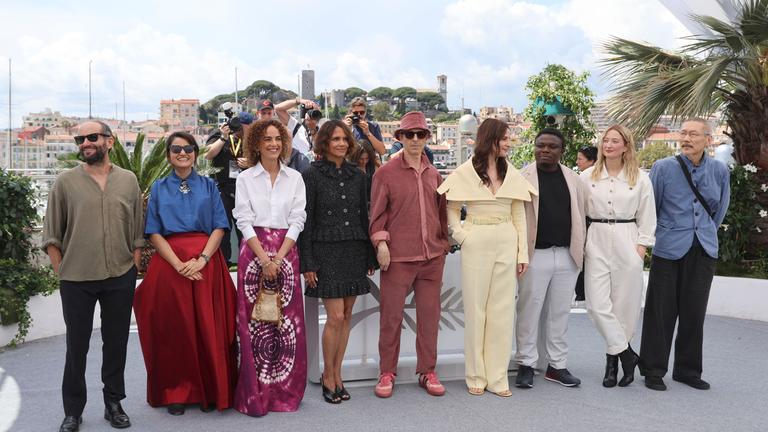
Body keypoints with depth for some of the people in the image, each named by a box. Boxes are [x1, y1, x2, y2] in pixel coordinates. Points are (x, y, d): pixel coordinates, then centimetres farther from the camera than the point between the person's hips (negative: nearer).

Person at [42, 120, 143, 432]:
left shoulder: (128, 180, 4)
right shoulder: (65, 182, 0)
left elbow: (138, 231, 9)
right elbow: (52, 236, 2)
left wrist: (133, 270, 5)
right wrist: (61, 274, -1)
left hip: (120, 278, 1)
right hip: (76, 280, -1)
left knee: (116, 342, 11)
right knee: (77, 345, 8)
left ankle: (114, 403, 27)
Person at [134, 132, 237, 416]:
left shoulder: (208, 186, 11)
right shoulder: (159, 188, 11)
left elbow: (219, 227, 3)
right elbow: (154, 233, 3)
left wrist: (202, 259, -14)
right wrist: (178, 264, -12)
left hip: (206, 263, 0)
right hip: (169, 262, 0)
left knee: (208, 328, 0)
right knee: (174, 329, 2)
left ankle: (209, 391, 12)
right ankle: (176, 392, 14)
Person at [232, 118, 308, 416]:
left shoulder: (294, 178, 8)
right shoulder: (245, 178, 5)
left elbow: (297, 220, 2)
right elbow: (244, 221, -1)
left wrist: (278, 258, -9)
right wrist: (264, 259, -12)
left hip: (286, 252, 1)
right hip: (254, 252, -1)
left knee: (288, 322, 1)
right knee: (254, 321, -2)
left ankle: (285, 392, 12)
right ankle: (255, 395, 6)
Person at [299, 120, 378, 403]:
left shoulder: (357, 176, 10)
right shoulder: (312, 175, -3)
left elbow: (364, 217, 14)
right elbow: (305, 222, -5)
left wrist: (370, 257, 11)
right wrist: (307, 263, -9)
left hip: (354, 252, 5)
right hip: (326, 251, -5)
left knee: (346, 316, 7)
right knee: (335, 317, -8)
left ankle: (337, 374, 20)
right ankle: (328, 376, 11)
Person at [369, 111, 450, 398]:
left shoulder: (434, 175, 12)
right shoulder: (386, 173, 0)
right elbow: (377, 213, 0)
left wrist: (444, 243, 16)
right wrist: (381, 243, -10)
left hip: (432, 256, 4)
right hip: (398, 256, -4)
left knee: (429, 315, 9)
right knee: (391, 315, 3)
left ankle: (427, 372, 21)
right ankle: (387, 373, 16)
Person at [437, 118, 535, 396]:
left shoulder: (512, 174, 8)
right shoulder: (465, 173, 0)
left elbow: (519, 215, 8)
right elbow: (451, 209, 7)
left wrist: (523, 252, 4)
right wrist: (461, 236, -6)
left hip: (506, 243, 3)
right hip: (476, 245, -3)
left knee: (502, 310, 4)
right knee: (475, 309, 4)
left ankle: (497, 377, 13)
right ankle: (476, 376, 15)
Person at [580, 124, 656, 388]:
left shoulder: (640, 178, 4)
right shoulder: (587, 176, 6)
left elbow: (647, 217, 7)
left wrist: (642, 246, -1)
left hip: (627, 243, -1)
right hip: (597, 242, 1)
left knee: (624, 304, 2)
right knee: (597, 304, -8)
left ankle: (613, 358, 17)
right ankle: (627, 355, 5)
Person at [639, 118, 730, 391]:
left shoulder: (719, 170, 3)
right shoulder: (664, 167, -6)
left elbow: (719, 209, 17)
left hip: (704, 251, 3)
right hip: (668, 250, -3)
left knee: (694, 312, 9)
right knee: (661, 313, 1)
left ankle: (688, 370, 23)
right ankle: (653, 370, 12)